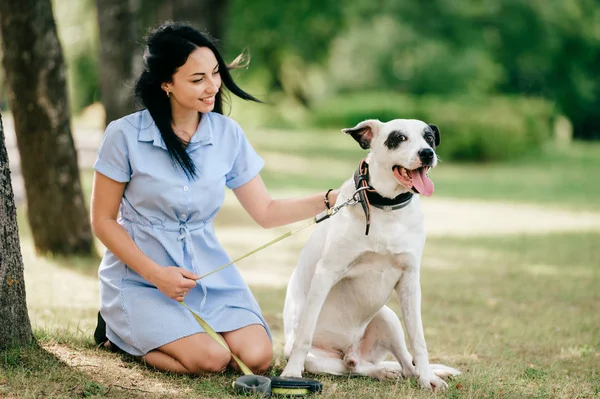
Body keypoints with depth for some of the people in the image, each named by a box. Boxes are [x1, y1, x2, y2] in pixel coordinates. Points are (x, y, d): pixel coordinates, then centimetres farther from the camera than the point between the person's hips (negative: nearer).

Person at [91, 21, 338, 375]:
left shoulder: (227, 134, 0)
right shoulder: (125, 135, -11)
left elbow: (266, 211, 4)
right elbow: (103, 220, -5)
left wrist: (332, 199, -11)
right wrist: (156, 274, -16)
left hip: (210, 273, 4)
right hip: (141, 277, -4)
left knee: (257, 358, -18)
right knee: (210, 360, -25)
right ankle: (117, 331, 4)